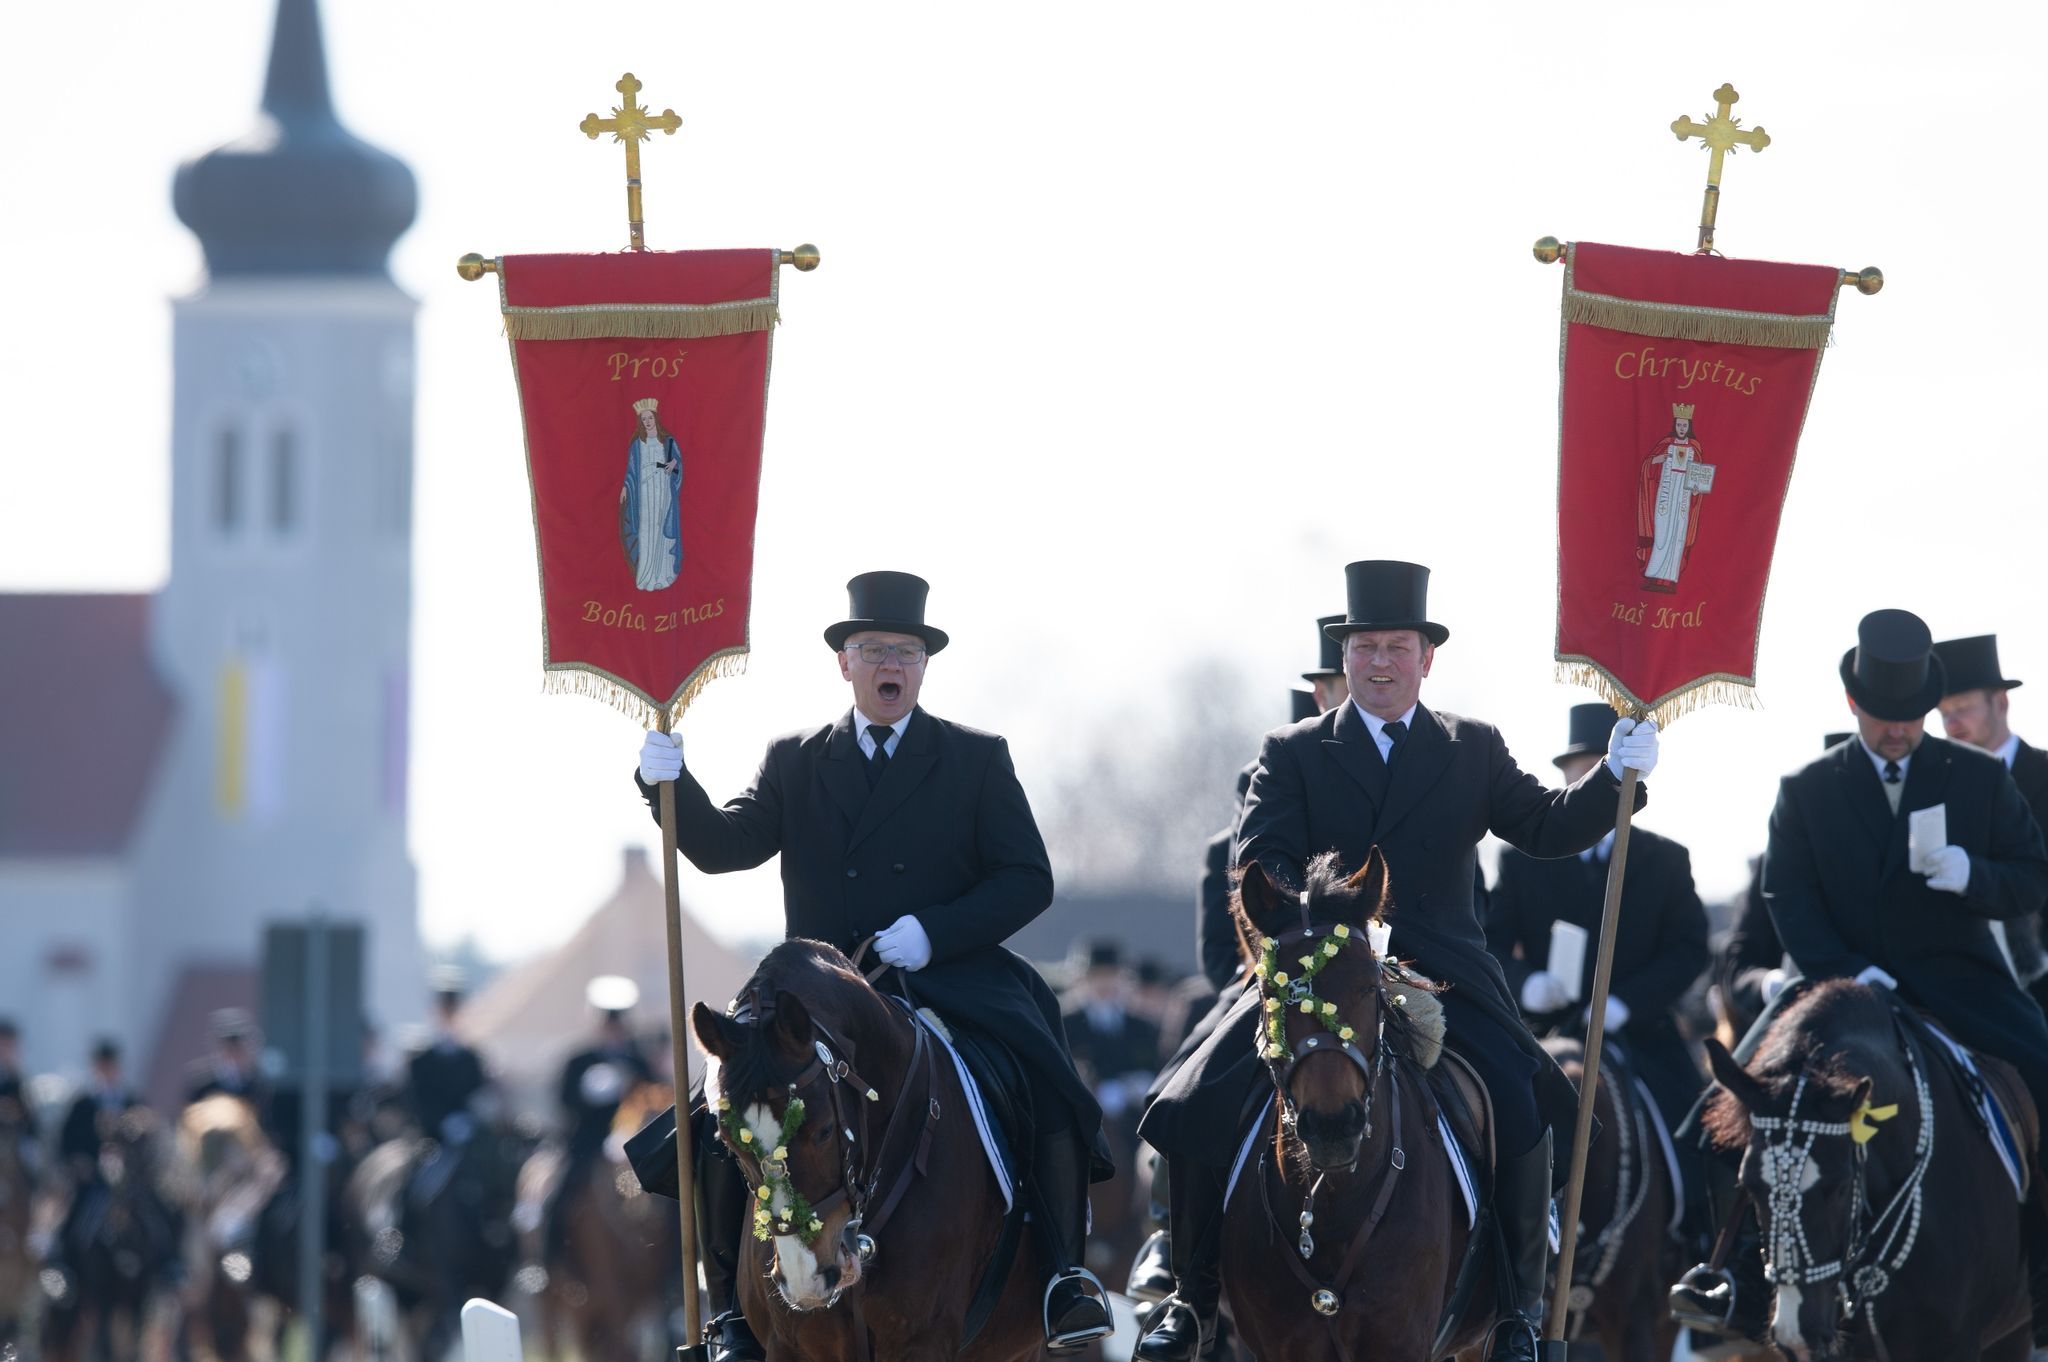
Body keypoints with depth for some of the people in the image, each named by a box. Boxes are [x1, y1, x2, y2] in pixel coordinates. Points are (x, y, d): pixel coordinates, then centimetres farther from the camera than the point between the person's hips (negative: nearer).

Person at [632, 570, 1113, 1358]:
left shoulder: (978, 761, 10)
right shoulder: (795, 763, 15)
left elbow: (1028, 879, 3)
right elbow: (724, 847, 2)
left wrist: (934, 932, -13)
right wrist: (671, 787, -19)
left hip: (951, 981, -1)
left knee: (1052, 1092, -27)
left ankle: (1064, 1276, -21)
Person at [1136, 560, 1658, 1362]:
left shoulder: (1474, 752, 16)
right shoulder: (1294, 754, 11)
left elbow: (1549, 829, 10)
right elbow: (1260, 859, -1)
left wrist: (1616, 775, -8)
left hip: (1442, 978, 0)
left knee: (1522, 1107, -25)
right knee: (1198, 1109, -15)